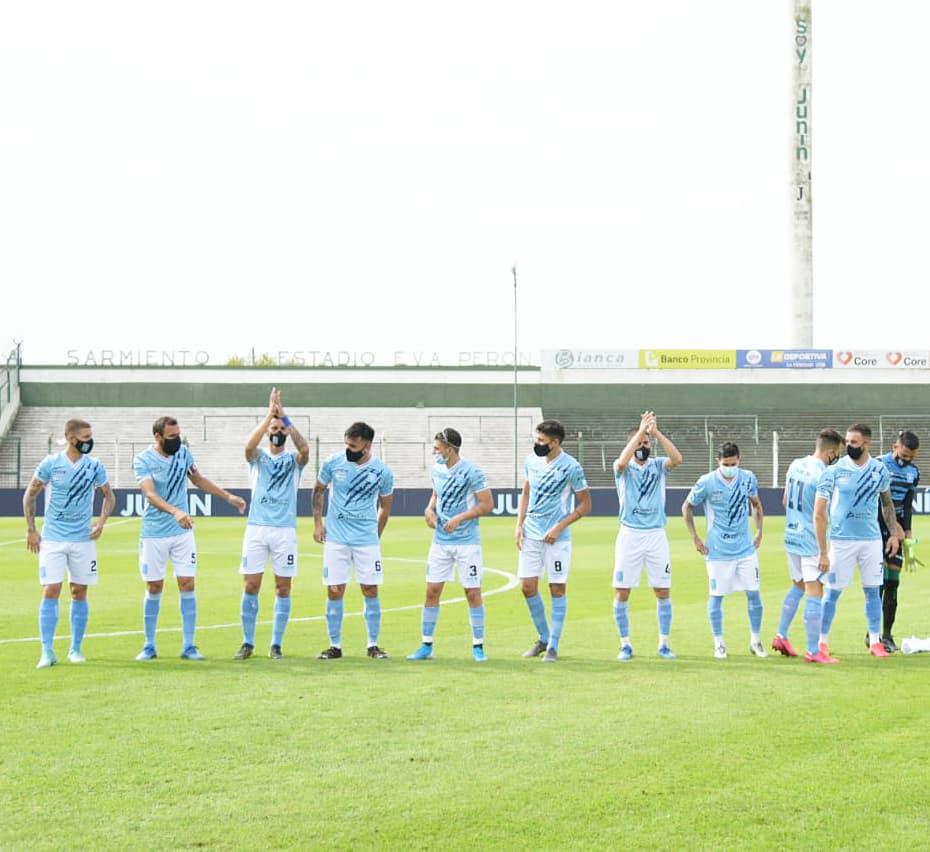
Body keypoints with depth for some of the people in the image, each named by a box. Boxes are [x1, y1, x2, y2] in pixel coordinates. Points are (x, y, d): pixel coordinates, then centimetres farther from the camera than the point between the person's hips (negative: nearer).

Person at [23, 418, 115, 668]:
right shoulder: (50, 463, -6)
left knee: (80, 592, 5)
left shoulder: (94, 466, 0)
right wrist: (31, 530, 0)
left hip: (83, 538, 2)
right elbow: (30, 495, 4)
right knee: (51, 591, -8)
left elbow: (109, 496, 12)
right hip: (52, 538, -2)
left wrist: (101, 521, -5)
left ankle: (76, 649, 16)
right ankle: (47, 652, -6)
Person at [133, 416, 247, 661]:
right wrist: (175, 512, -43)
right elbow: (150, 494, -27)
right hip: (154, 534, -3)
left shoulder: (183, 452, 2)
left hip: (182, 532, 3)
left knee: (187, 585, -3)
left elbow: (198, 480, 19)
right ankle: (149, 646, 16)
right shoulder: (143, 461, -13)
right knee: (154, 588, 4)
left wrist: (228, 497, 20)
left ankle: (188, 646, 2)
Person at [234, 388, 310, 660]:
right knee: (251, 586, -2)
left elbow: (305, 449, -17)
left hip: (285, 530, 0)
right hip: (256, 528, 0)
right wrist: (270, 414, -20)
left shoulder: (293, 460, 8)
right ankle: (248, 643, 7)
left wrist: (285, 417, -20)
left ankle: (276, 645, 7)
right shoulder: (258, 457, 9)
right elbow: (249, 445, -16)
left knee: (283, 587, 0)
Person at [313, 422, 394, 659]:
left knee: (370, 590, 1)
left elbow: (385, 506, 9)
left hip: (367, 539, 0)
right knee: (334, 592, 0)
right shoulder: (334, 463, -4)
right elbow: (318, 490, 12)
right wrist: (317, 522, 4)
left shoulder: (382, 472, -5)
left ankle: (373, 645, 11)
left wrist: (376, 536, 10)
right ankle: (335, 646, 8)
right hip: (335, 539, 0)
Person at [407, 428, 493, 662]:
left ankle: (478, 646, 9)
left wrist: (459, 519, -18)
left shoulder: (471, 472, -14)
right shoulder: (437, 469, 6)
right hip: (440, 540, 6)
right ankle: (427, 646, 11)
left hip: (467, 542, -6)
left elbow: (487, 504, -13)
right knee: (432, 590, 3)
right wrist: (430, 509, 2)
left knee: (473, 593, -1)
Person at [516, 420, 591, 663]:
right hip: (531, 533, 5)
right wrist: (519, 524, 6)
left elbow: (585, 504, -7)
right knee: (528, 587, 4)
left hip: (556, 537, -5)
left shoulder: (571, 467, -13)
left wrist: (559, 527, -13)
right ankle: (543, 638, 21)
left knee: (557, 588, 0)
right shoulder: (531, 460, 4)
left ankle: (553, 646, 7)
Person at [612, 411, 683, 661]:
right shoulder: (623, 468, 1)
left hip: (656, 535, 1)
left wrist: (656, 432, -23)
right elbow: (622, 462, -24)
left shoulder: (658, 466, 5)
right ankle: (625, 645, 10)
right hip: (629, 535, -1)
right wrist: (641, 430, -26)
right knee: (621, 592, -2)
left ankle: (663, 644, 14)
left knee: (663, 591, 3)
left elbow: (677, 459, -16)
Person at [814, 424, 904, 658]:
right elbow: (819, 514, -11)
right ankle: (823, 642, 10)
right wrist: (822, 552, -15)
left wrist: (894, 533, 6)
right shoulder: (834, 471, -10)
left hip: (872, 539, 3)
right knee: (833, 591, 0)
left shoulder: (879, 470, 1)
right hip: (842, 540, -3)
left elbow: (887, 503, 18)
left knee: (872, 590, 7)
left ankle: (875, 642, 16)